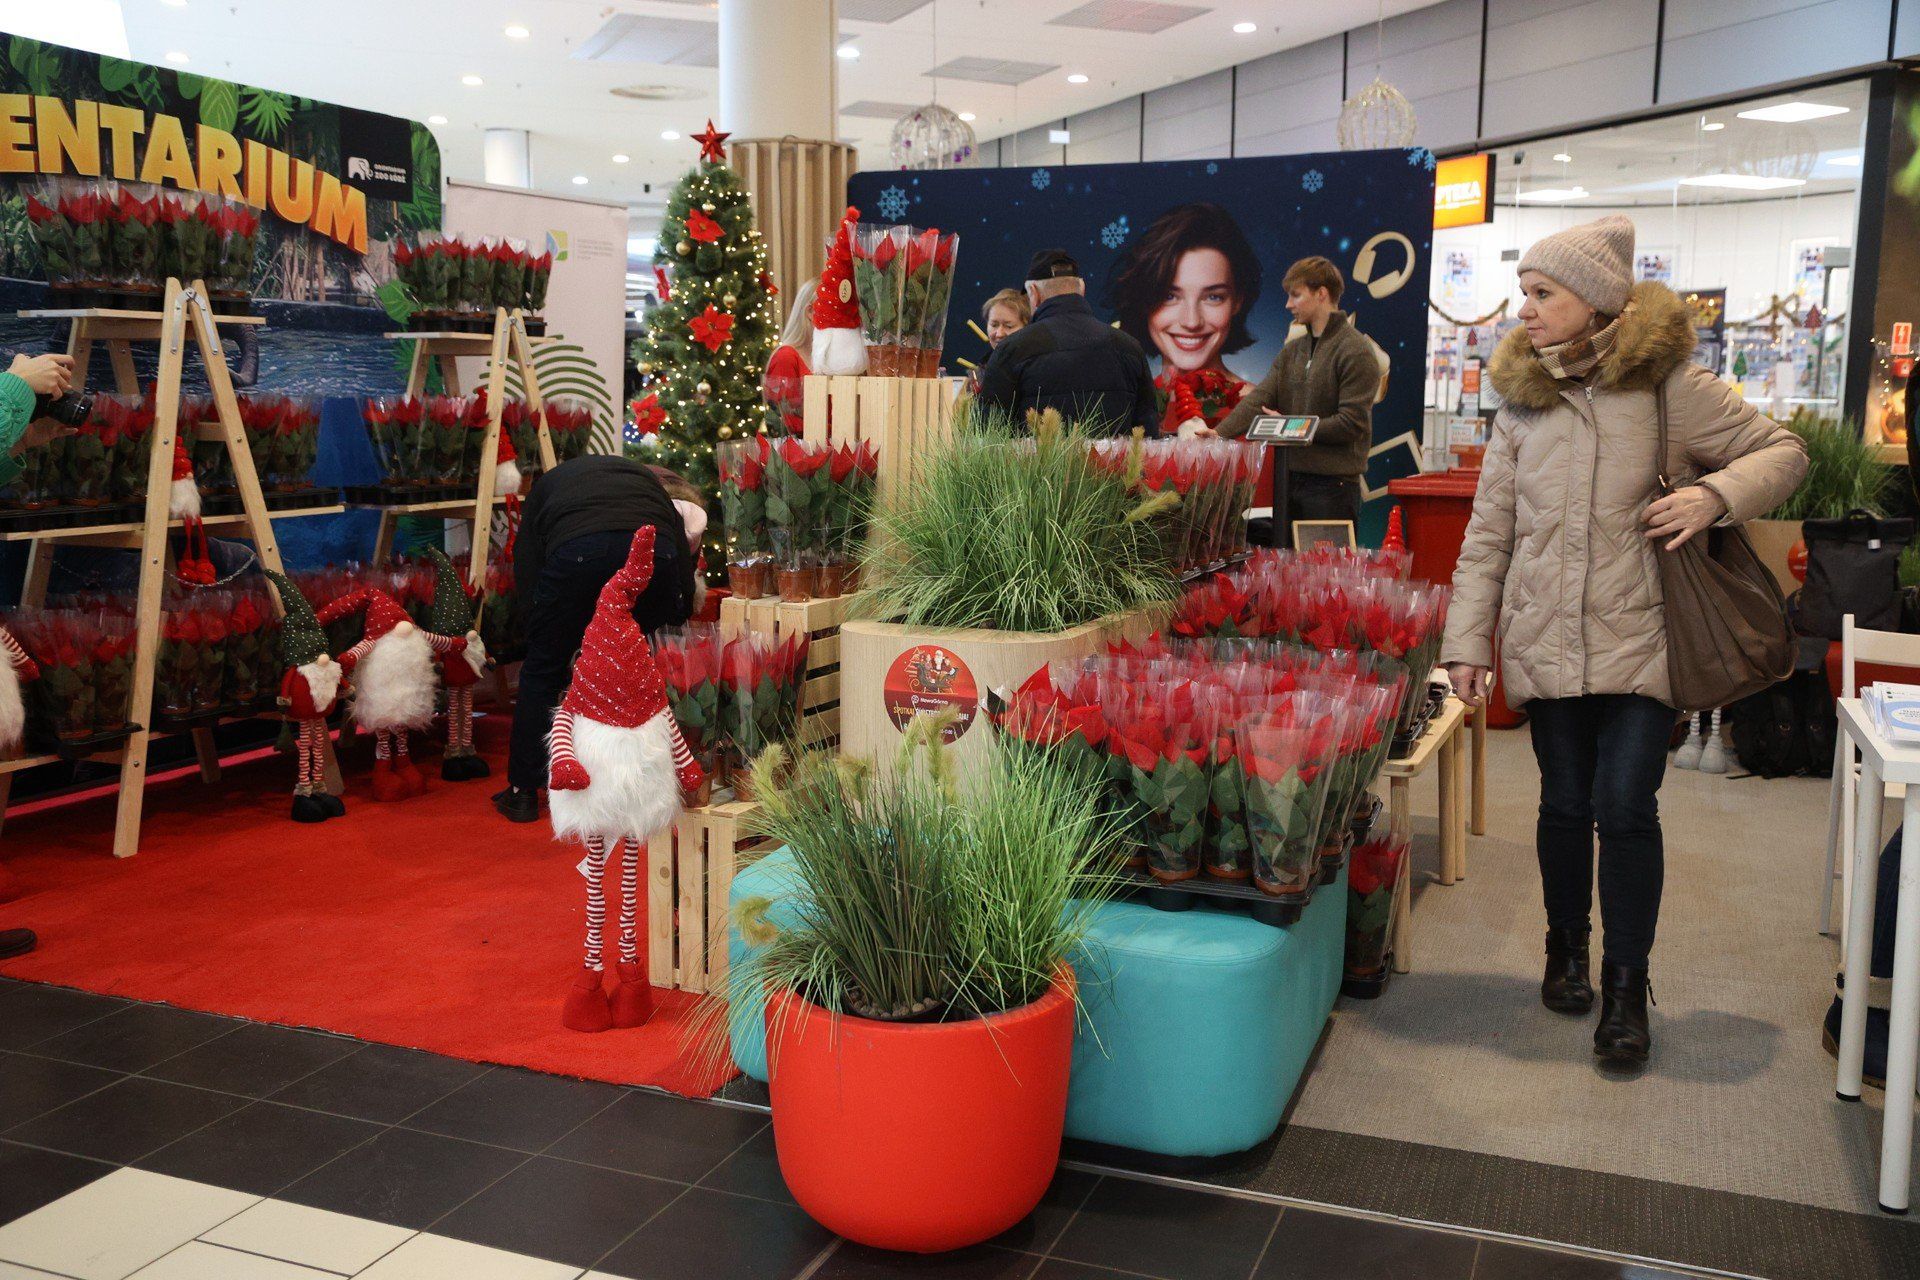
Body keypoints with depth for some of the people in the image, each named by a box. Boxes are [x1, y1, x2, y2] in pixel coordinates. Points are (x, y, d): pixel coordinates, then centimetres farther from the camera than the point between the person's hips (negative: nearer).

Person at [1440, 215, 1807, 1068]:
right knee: (1566, 804, 10)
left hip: (1640, 640, -2)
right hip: (1545, 642, 3)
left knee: (1627, 808, -8)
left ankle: (1627, 984, 8)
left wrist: (1717, 494, -16)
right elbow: (1488, 533, 7)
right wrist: (1467, 640, 3)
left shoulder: (1670, 386, -2)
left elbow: (1783, 452, 4)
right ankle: (1566, 949, 31)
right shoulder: (1522, 400, 7)